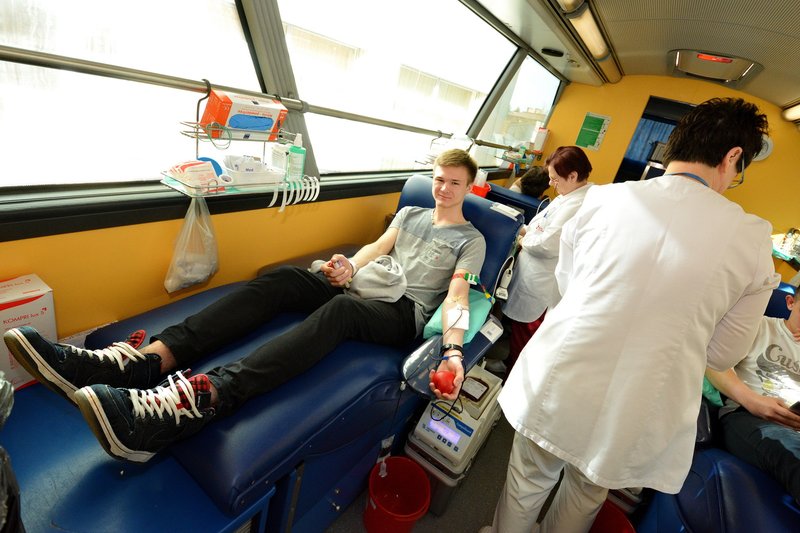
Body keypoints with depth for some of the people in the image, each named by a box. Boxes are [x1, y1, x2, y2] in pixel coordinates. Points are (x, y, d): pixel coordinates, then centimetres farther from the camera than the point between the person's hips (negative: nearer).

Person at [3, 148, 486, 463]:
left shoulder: (471, 240, 12)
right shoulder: (409, 214, 27)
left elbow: (457, 295, -4)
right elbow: (377, 247, 14)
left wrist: (453, 349, -21)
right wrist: (348, 268, -8)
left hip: (405, 312, -4)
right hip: (364, 288, 5)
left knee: (340, 309, -38)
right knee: (282, 279, -22)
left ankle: (201, 399, -55)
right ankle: (143, 362, -32)